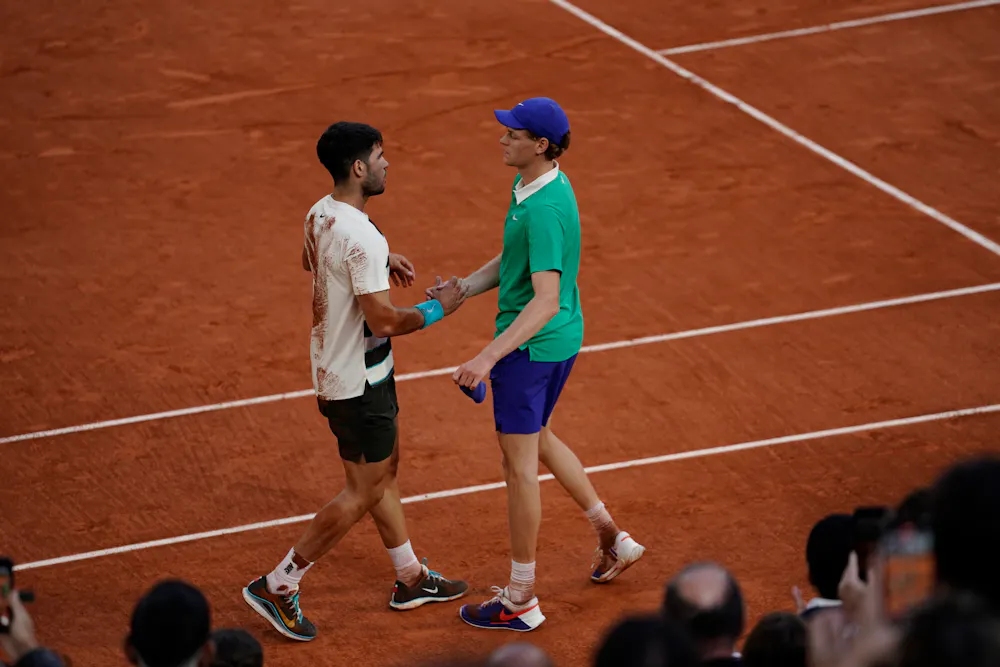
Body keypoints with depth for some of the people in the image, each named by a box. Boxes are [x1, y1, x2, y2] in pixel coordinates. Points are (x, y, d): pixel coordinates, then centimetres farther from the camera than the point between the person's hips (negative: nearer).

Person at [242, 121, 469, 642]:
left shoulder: (321, 214, 1)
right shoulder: (361, 238, -29)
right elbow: (383, 321, -29)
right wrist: (437, 309, -13)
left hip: (335, 366, 10)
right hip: (357, 383, -10)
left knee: (385, 470, 21)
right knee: (363, 493, 2)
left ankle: (411, 579, 35)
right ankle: (277, 586, 8)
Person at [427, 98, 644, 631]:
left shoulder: (545, 209, -28)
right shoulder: (528, 184, 4)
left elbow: (545, 302, -33)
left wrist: (488, 358, -38)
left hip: (532, 344, -10)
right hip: (561, 341, 10)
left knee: (519, 462, 1)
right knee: (538, 438, 27)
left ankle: (520, 601, 11)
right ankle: (612, 539, 38)